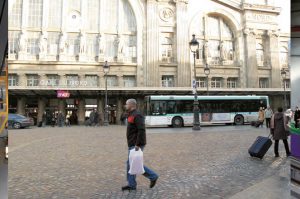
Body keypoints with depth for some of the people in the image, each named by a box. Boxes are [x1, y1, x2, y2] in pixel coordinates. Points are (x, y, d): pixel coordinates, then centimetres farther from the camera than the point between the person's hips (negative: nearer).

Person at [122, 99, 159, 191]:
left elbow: (141, 130, -26)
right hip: (132, 145, 10)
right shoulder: (132, 115, 15)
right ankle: (131, 185, 19)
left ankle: (153, 176, 10)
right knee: (130, 163, 11)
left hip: (136, 145, -10)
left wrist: (137, 144, -26)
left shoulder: (137, 115, -17)